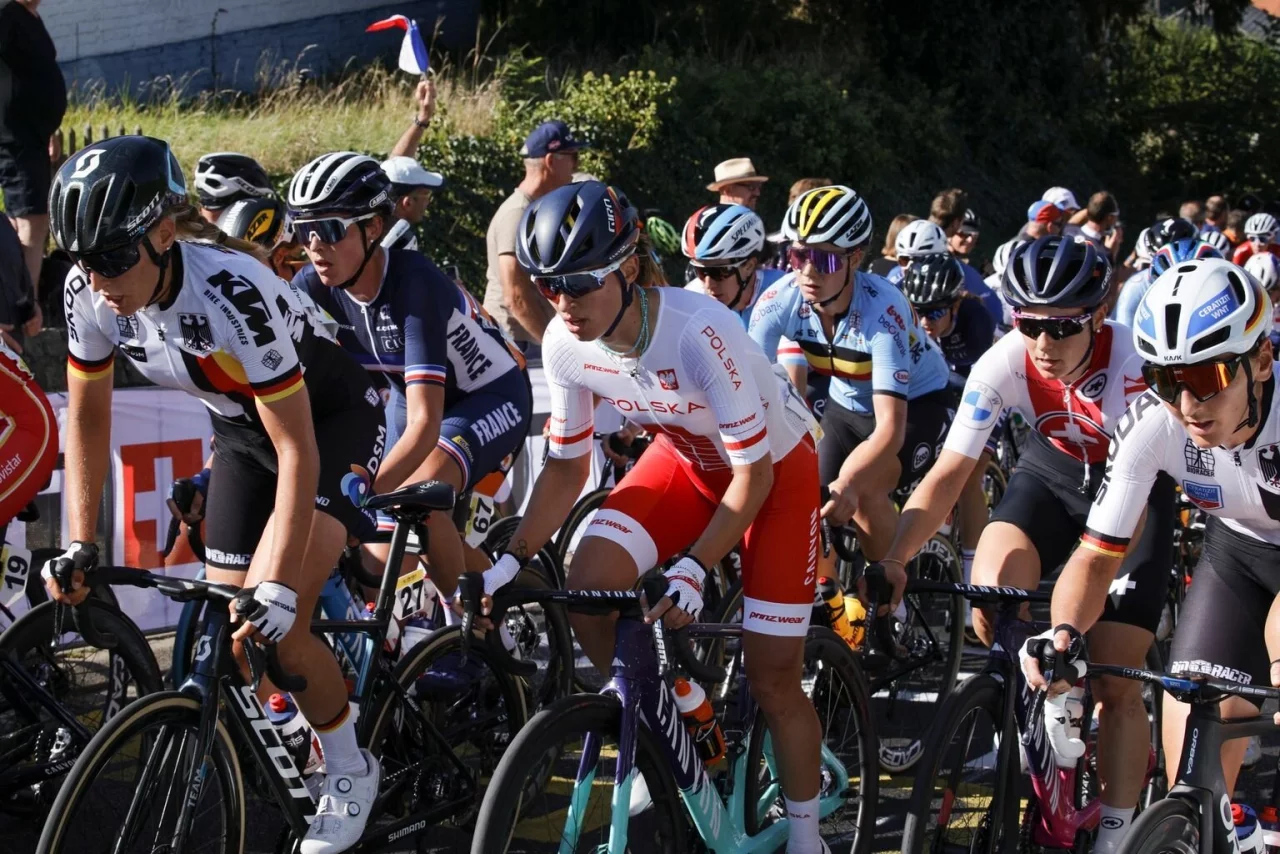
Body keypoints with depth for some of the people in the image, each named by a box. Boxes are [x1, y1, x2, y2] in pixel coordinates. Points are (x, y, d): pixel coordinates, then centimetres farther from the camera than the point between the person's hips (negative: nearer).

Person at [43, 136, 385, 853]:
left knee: (274, 626, -20)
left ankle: (351, 772, 3)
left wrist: (278, 589, -37)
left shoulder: (230, 292, -37)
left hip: (331, 421, -6)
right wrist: (80, 546, -9)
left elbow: (297, 451, -34)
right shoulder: (91, 292, -20)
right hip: (241, 427, 6)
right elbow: (88, 416, -3)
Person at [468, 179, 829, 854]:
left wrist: (693, 567, -36)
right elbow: (568, 467, -7)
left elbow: (752, 474, -28)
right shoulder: (565, 344, -21)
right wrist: (512, 559, -17)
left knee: (772, 679, -4)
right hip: (684, 460, 5)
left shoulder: (700, 333, -37)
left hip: (773, 469, -5)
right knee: (588, 585, -20)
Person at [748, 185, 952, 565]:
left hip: (915, 403, -5)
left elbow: (890, 427, -41)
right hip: (847, 404, 5)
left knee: (860, 492, -27)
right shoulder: (781, 300, -24)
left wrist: (850, 482, -59)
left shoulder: (882, 309, -36)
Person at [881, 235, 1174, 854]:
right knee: (991, 590, -26)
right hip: (1053, 470, 3)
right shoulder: (1003, 364, -25)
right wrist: (894, 559, -37)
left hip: (1135, 484, -3)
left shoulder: (1132, 365, -35)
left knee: (1115, 683, -8)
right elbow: (947, 475, -22)